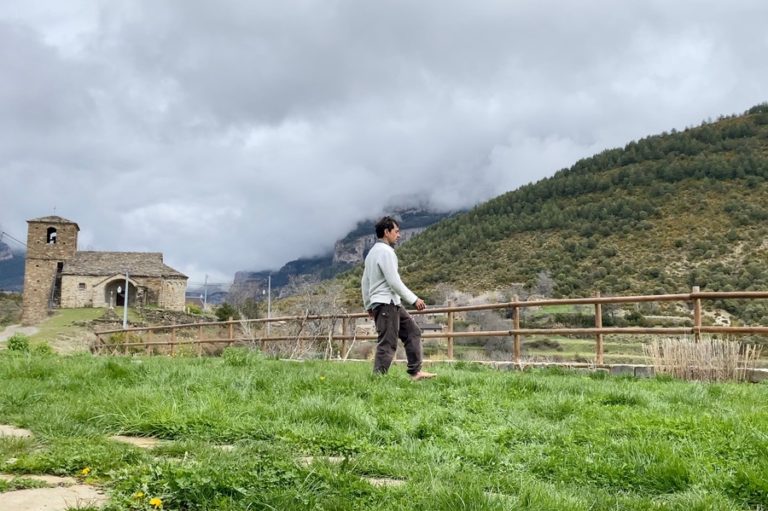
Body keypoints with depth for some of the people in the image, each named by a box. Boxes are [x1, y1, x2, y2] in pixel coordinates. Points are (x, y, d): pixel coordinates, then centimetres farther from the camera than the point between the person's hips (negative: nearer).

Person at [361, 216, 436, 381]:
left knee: (412, 331, 11)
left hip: (392, 304, 10)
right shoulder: (386, 251, -12)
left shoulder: (372, 252, 19)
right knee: (387, 343, -9)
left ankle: (415, 372, 9)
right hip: (386, 303, -10)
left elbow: (364, 282, 21)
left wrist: (368, 306, 25)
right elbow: (394, 281, -19)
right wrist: (414, 299, -14)